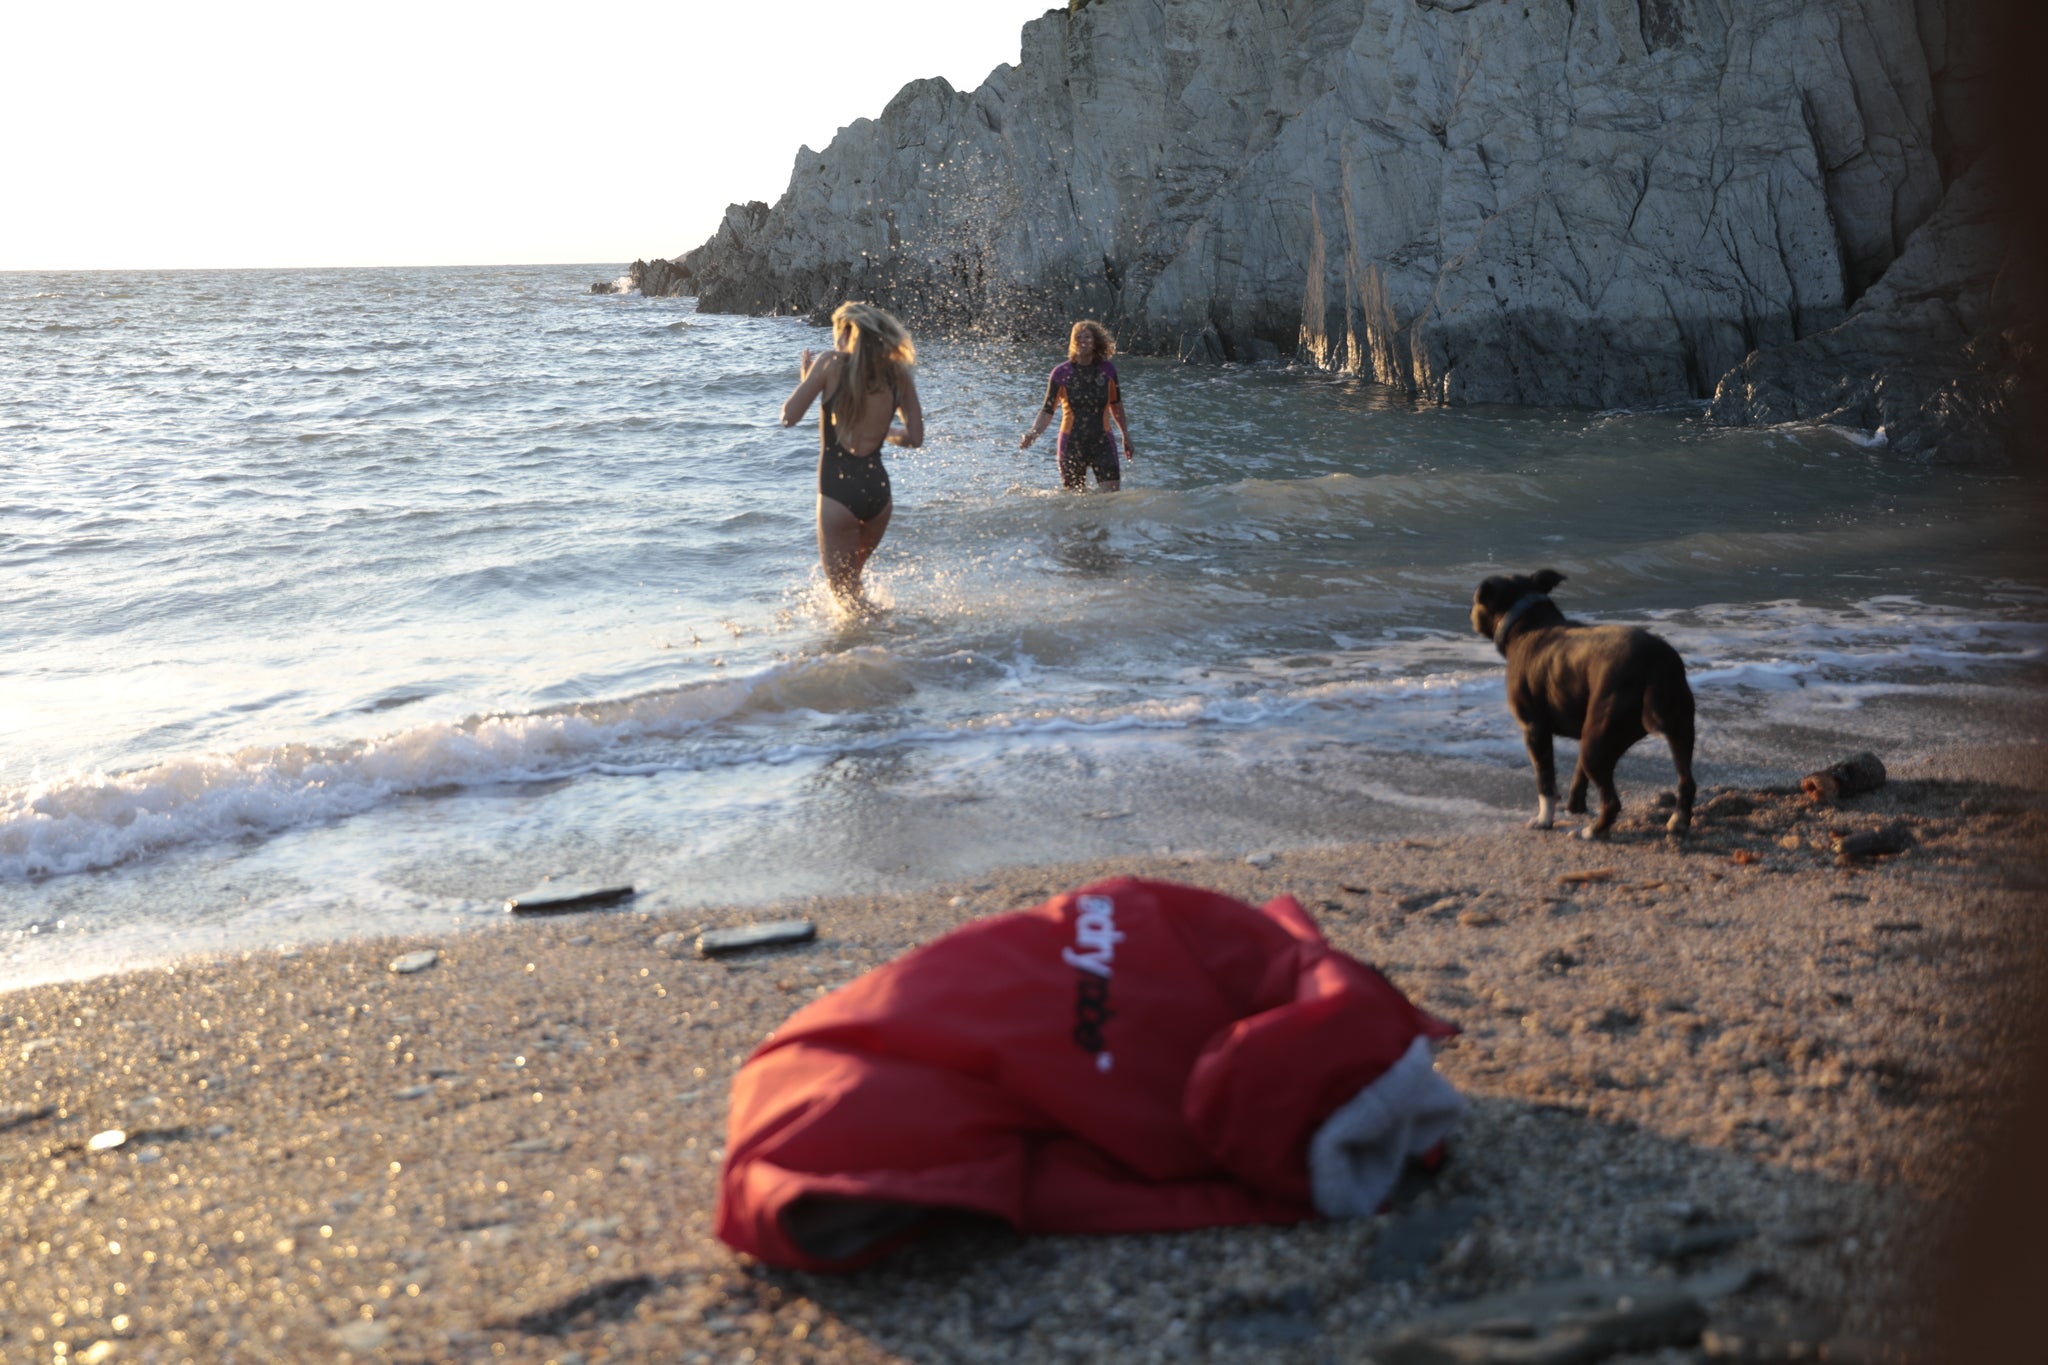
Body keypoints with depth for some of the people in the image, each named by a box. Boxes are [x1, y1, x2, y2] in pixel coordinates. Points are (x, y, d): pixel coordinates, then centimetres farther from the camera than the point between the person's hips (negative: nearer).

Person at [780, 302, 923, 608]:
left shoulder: (832, 364, -5)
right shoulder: (898, 374, 5)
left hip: (838, 489, -4)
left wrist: (804, 378, 12)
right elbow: (915, 437, 5)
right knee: (851, 575, 29)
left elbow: (789, 417, -6)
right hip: (879, 489, 5)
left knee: (843, 589, 8)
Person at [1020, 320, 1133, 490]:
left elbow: (1116, 405, 15)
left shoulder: (1107, 370, 1)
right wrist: (1033, 434, -21)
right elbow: (1047, 410, -4)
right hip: (1072, 444, -1)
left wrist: (1126, 436, 21)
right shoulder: (1061, 373, -4)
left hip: (1102, 442, 1)